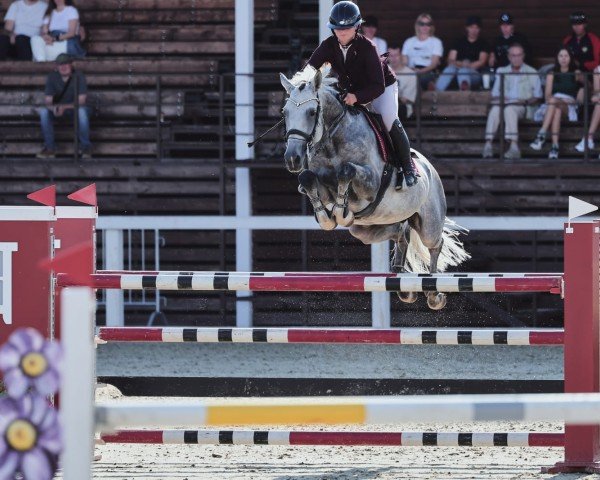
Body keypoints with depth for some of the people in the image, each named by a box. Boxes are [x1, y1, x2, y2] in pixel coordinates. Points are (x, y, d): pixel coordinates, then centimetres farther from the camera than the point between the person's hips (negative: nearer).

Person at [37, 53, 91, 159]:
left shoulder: (78, 76, -18)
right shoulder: (52, 77, -11)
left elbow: (81, 101, -23)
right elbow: (48, 101, -14)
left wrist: (64, 107, -39)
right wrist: (53, 108, -39)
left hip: (74, 109, -2)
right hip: (57, 109, 2)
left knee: (82, 111, -36)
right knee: (43, 111, -29)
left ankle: (85, 147, -20)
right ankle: (49, 147, -20)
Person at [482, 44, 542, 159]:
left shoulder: (531, 73, 16)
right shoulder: (502, 72, 25)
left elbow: (537, 96, 13)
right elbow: (495, 93, 21)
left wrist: (526, 101, -7)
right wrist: (498, 99, -3)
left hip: (521, 107, -2)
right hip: (504, 104, 2)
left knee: (509, 109, -39)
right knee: (495, 109, -35)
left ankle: (514, 147, -50)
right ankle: (488, 145, -47)